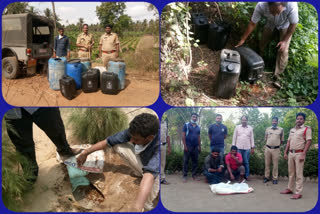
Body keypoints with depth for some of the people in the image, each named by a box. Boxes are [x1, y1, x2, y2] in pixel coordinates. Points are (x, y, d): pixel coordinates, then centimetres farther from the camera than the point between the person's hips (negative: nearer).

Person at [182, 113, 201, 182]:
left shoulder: (198, 127, 13)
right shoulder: (186, 125, -1)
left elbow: (199, 137, 17)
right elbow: (183, 136, -5)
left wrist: (200, 146, 11)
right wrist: (185, 145, -12)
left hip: (195, 147, 5)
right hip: (188, 146, -5)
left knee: (195, 161, 7)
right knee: (186, 161, -1)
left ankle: (194, 175, 16)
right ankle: (185, 176, 4)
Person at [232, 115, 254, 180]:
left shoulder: (250, 128, 6)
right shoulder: (237, 127, 5)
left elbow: (252, 138, 8)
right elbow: (234, 137, 6)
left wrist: (252, 148, 4)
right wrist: (233, 147, 2)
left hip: (247, 148, 0)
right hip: (238, 148, 0)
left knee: (246, 162, 3)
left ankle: (246, 176, 11)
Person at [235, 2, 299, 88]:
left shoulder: (291, 5, -45)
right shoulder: (261, 5, -40)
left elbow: (293, 24, -26)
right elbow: (252, 24, -24)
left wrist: (285, 41, -22)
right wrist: (242, 40, -16)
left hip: (286, 24, -2)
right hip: (271, 23, 2)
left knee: (283, 51, -10)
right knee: (263, 42, 11)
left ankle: (277, 77, -3)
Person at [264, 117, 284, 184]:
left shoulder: (281, 129, 2)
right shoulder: (268, 129, 7)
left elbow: (282, 140, 9)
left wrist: (277, 145, 6)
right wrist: (269, 144, 7)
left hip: (276, 149, -2)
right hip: (267, 148, 2)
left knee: (275, 165, 2)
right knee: (267, 164, 7)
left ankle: (275, 178, 11)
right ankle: (266, 177, 17)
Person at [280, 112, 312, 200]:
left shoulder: (307, 129, -4)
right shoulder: (292, 130, 17)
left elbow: (308, 142, -11)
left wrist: (303, 154, -17)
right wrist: (285, 153, 13)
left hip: (299, 153, -7)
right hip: (291, 153, 7)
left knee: (299, 174, -5)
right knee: (291, 173, 14)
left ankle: (298, 192, -2)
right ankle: (290, 189, 24)